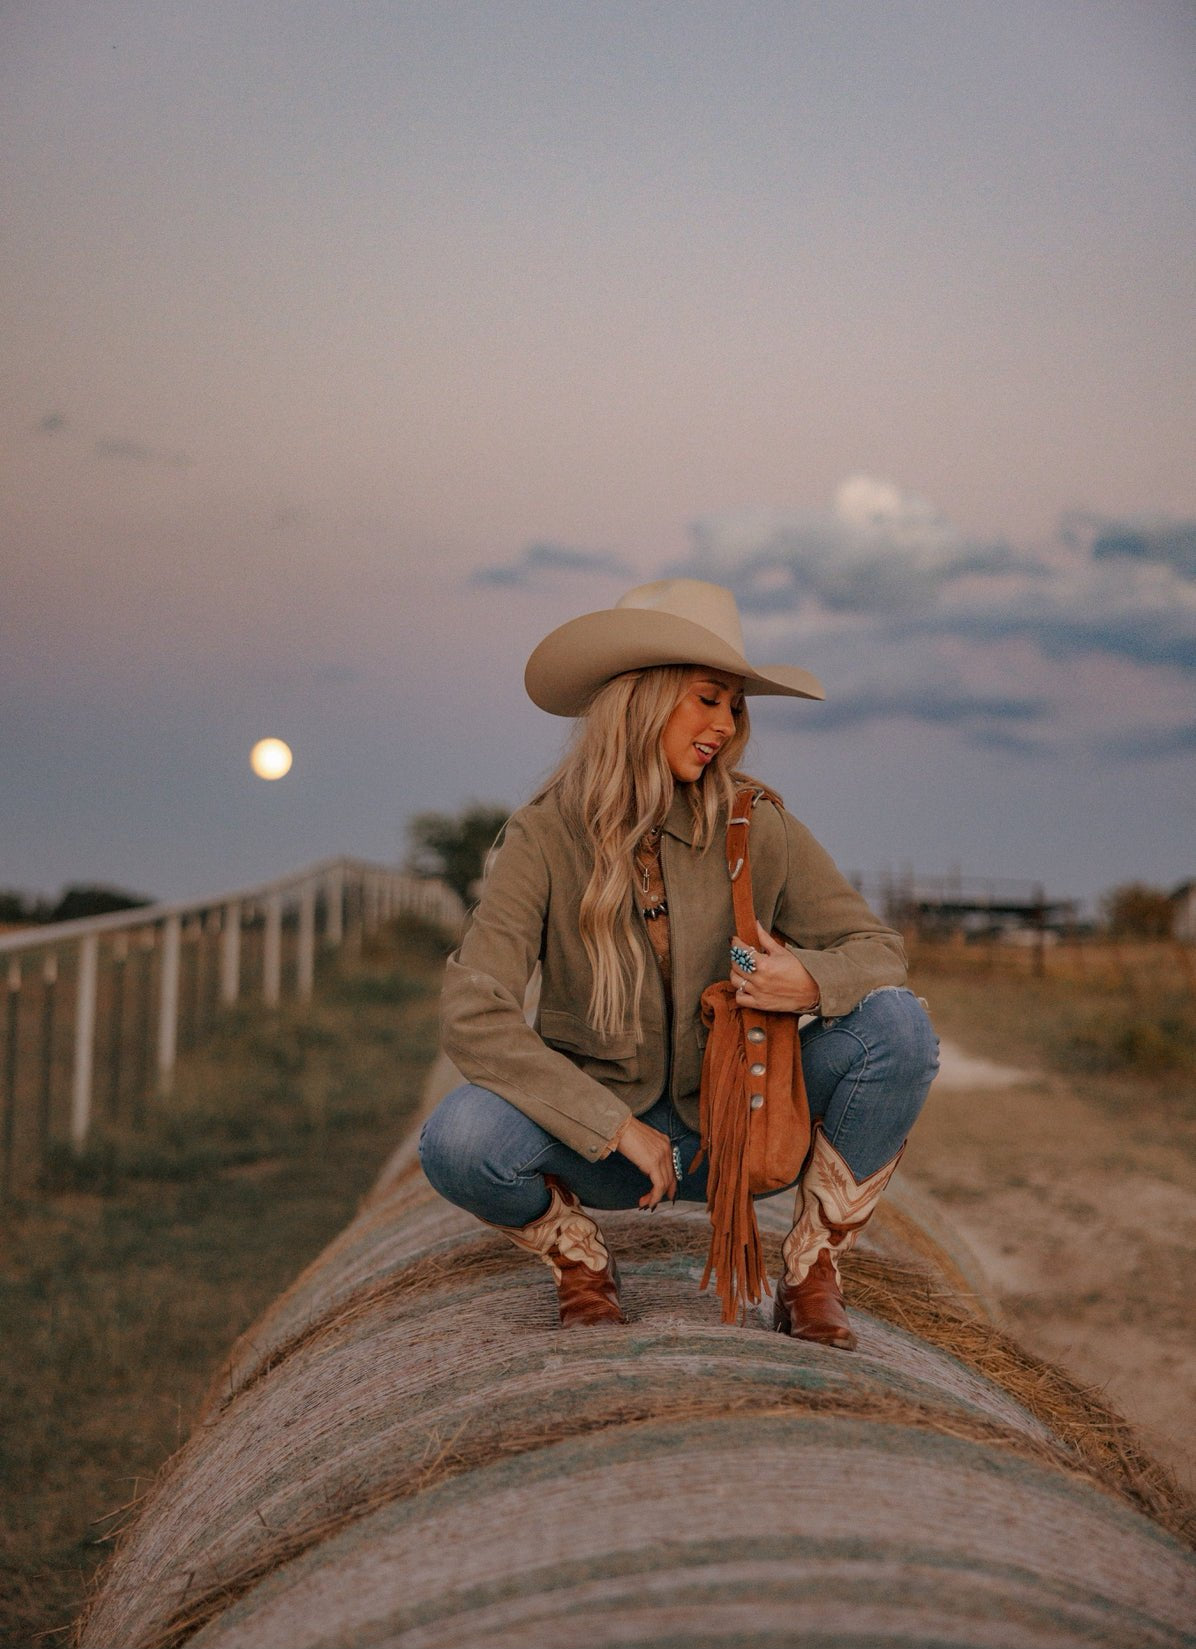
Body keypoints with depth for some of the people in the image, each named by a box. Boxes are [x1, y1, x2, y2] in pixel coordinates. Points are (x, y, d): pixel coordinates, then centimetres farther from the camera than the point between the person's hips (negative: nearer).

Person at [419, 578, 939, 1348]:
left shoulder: (755, 824, -8)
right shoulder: (545, 837, -13)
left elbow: (878, 948, -3)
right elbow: (473, 1017, -22)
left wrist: (811, 982, -28)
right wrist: (618, 1129, -24)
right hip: (598, 1129, -2)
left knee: (897, 1024, -22)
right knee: (458, 1141, -32)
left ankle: (812, 1273, -4)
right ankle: (580, 1258, 2)